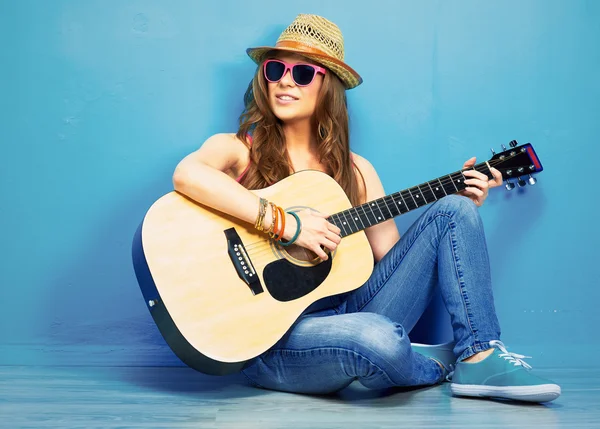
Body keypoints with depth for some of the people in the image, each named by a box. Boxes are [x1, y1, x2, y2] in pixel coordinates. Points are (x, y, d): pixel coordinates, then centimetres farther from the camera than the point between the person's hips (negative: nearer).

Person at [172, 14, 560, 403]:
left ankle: (479, 359, -10)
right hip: (273, 333, -5)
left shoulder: (356, 170, 13)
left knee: (453, 209, -3)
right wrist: (286, 223, -29)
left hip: (349, 310, 5)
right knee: (379, 339, -38)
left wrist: (461, 209, 3)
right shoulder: (237, 150, 0)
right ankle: (436, 365, -1)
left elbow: (395, 257, 9)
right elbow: (187, 174, -25)